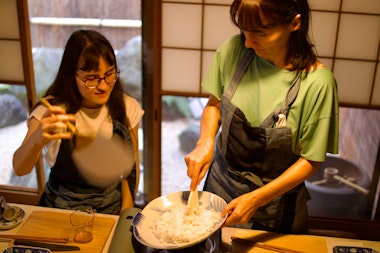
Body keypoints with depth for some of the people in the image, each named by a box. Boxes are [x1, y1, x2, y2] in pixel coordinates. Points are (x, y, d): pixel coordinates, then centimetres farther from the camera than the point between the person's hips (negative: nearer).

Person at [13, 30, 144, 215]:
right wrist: (37, 139, -41)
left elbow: (131, 166, 5)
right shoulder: (52, 111, -11)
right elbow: (19, 169, -21)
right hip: (60, 212, -2)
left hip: (111, 211, 3)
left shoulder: (127, 107, -5)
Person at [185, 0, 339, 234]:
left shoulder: (317, 83, -25)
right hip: (221, 179, 3)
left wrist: (256, 199, -24)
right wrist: (206, 141, -18)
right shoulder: (234, 49, -15)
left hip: (275, 199, -3)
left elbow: (312, 160, -16)